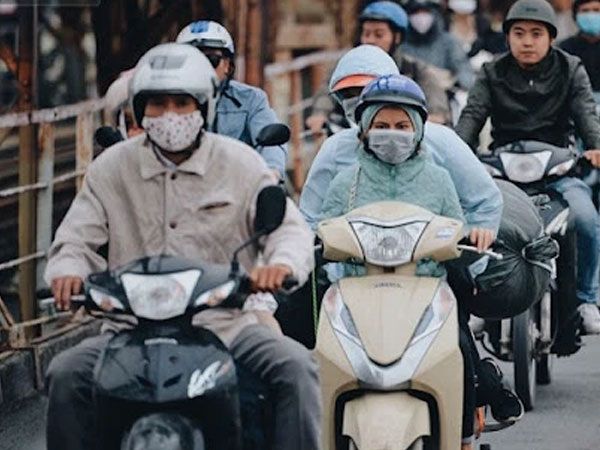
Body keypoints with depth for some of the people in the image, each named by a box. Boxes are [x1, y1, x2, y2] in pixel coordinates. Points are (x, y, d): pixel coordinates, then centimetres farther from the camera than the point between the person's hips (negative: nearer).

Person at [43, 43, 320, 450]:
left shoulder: (240, 163, 5)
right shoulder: (112, 168, 9)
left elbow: (290, 227, -1)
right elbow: (78, 237, 7)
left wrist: (282, 264, -27)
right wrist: (68, 271, -19)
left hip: (225, 323, -1)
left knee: (295, 367, -25)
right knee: (67, 375, -23)